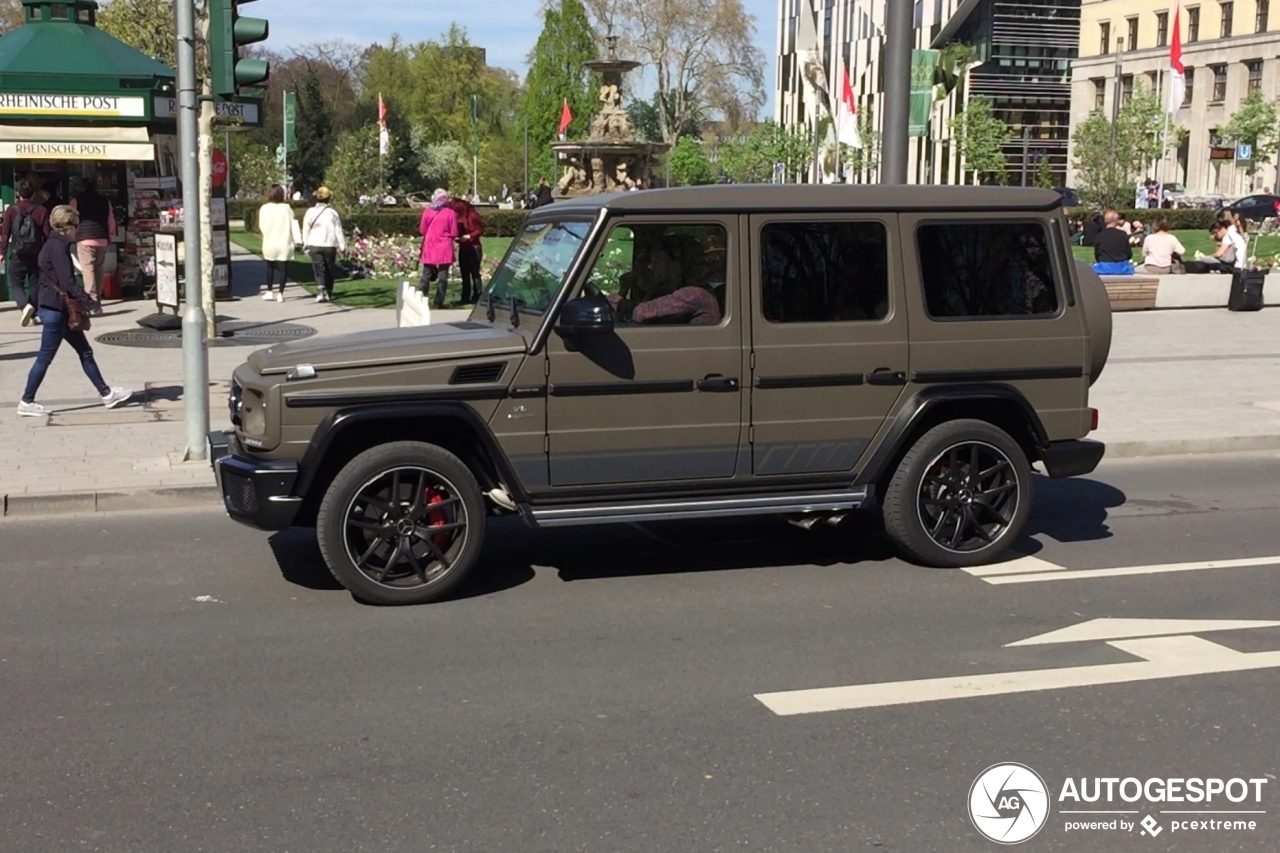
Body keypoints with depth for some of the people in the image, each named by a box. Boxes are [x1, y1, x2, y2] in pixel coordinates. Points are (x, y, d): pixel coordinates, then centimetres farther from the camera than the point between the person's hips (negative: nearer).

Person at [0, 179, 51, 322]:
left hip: (17, 255, -1)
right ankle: (32, 315, 10)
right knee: (34, 285, 10)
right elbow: (47, 234, -2)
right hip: (36, 255, 1)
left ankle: (25, 305, -20)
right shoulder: (41, 211, -3)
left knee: (16, 284, 7)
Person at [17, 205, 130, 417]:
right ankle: (26, 402, 8)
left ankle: (106, 393, 15)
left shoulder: (53, 245, 13)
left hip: (58, 309, 10)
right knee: (45, 357, -1)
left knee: (85, 352, 11)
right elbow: (68, 282, -24)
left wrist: (34, 302, 27)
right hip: (55, 310, -10)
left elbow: (43, 280, 20)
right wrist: (90, 303, -23)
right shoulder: (58, 247, -17)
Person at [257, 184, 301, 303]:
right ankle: (280, 293, 2)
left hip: (269, 243, 1)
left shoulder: (264, 209, -5)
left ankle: (269, 292, 17)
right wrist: (297, 240, -2)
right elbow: (293, 225, -5)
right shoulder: (287, 208, -6)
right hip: (284, 244, -1)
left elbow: (261, 226, 3)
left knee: (270, 268, 17)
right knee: (283, 268, 5)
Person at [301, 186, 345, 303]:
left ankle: (320, 292, -21)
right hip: (329, 245, 0)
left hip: (314, 245, 0)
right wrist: (342, 245, 4)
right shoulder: (332, 213, -6)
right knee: (329, 270, 13)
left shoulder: (310, 212, -1)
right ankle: (328, 293, 21)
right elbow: (338, 231, -3)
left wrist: (305, 244, 16)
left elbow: (305, 230, 5)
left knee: (319, 270, -3)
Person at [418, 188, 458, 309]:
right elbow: (454, 233, -5)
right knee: (442, 276, 5)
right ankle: (438, 302, 3)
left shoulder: (427, 212, -3)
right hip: (444, 249, -2)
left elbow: (422, 230, 3)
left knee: (426, 275, 11)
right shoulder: (450, 213, -8)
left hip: (429, 248, 2)